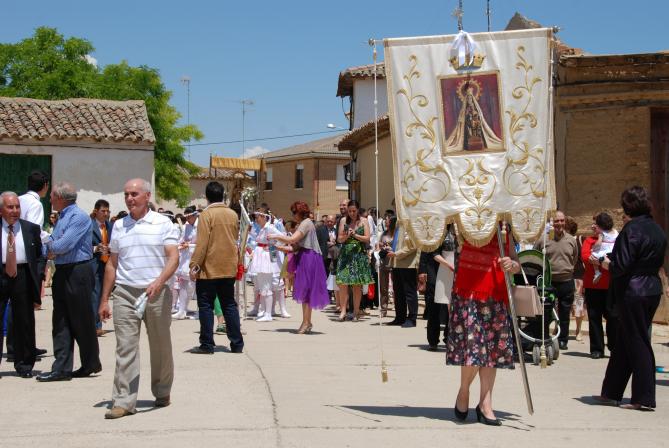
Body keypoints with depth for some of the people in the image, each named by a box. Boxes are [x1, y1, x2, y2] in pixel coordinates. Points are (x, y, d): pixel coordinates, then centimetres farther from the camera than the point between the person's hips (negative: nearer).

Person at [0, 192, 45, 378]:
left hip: (23, 277, 1)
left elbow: (40, 256, 9)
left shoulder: (31, 229, 6)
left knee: (25, 322, 7)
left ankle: (24, 365, 17)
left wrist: (38, 277, -2)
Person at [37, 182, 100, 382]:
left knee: (81, 321, 2)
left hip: (77, 273, -9)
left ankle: (91, 364, 16)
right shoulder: (61, 217, 17)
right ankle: (62, 368, 6)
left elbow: (65, 244, -20)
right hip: (62, 273, 9)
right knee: (61, 322, 5)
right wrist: (51, 248, -4)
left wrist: (51, 247, -2)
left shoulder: (79, 217, -13)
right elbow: (51, 242, 17)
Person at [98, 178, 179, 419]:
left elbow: (173, 257, -8)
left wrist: (159, 282, -24)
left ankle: (162, 392, 26)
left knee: (161, 347, 9)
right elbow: (112, 264, 15)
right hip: (125, 293, 2)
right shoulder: (119, 226, 12)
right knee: (125, 348, -3)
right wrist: (104, 300, 12)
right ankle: (123, 401, -2)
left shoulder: (162, 223, 1)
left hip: (157, 293, -2)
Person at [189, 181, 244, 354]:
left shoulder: (206, 215, -12)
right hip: (229, 268, 6)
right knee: (229, 304, 11)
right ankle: (237, 344, 9)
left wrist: (194, 265, -12)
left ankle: (207, 345, 1)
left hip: (209, 269, -5)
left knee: (206, 306, 1)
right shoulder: (233, 215, 6)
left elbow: (201, 244, -16)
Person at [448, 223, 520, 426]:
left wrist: (511, 265, -10)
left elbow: (517, 264, 11)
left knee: (493, 348, 3)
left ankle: (485, 404, 11)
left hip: (496, 296, 4)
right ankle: (463, 392, 15)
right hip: (468, 293, -4)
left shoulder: (505, 232, 11)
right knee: (473, 345, -11)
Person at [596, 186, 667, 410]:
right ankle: (611, 392, 24)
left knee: (637, 344, -1)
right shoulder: (658, 230, 9)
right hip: (653, 289, 8)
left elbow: (622, 265, -20)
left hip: (632, 292, -8)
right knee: (624, 341, 16)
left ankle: (644, 398, 3)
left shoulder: (632, 229, -16)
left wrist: (608, 264, 1)